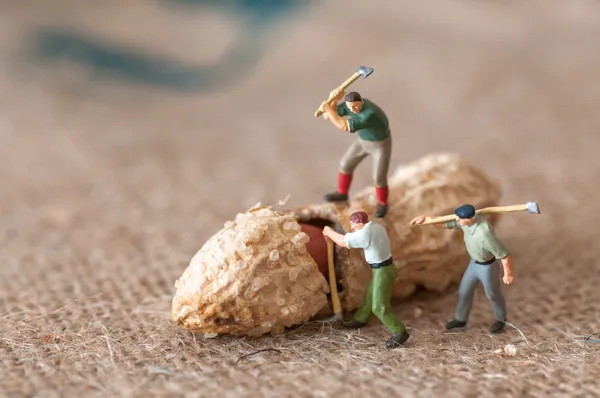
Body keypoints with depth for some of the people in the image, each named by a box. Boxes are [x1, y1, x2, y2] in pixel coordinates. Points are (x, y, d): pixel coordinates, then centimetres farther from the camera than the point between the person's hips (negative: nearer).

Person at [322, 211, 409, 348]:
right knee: (370, 296, 26)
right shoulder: (376, 227, 4)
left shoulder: (365, 234, -25)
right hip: (385, 267, 10)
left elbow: (343, 242, -15)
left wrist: (329, 232, 2)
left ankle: (400, 333, 3)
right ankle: (360, 320, 46)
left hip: (382, 272, -10)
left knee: (380, 307, -4)